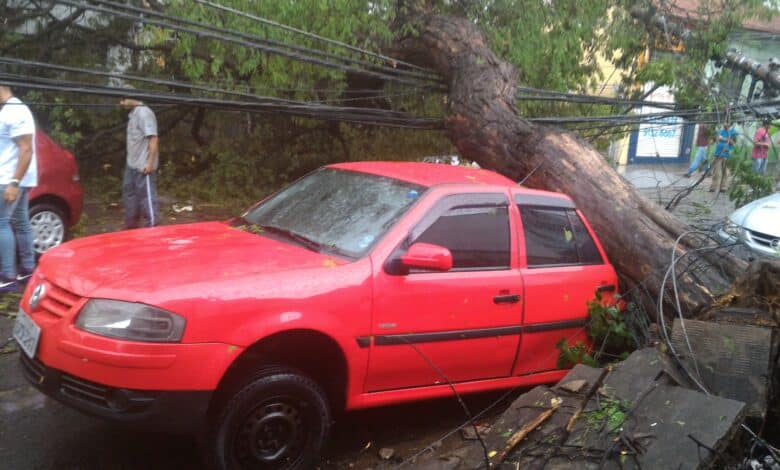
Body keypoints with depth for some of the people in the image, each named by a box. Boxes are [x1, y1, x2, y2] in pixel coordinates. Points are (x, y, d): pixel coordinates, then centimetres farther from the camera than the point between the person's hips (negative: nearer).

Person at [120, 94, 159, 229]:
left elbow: (153, 139, -22)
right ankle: (131, 225, 32)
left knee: (147, 197, -3)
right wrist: (131, 161, 18)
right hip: (131, 165, 10)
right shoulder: (132, 113, 11)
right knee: (129, 194, 19)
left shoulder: (144, 113, -17)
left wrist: (150, 163, -24)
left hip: (143, 166, -10)